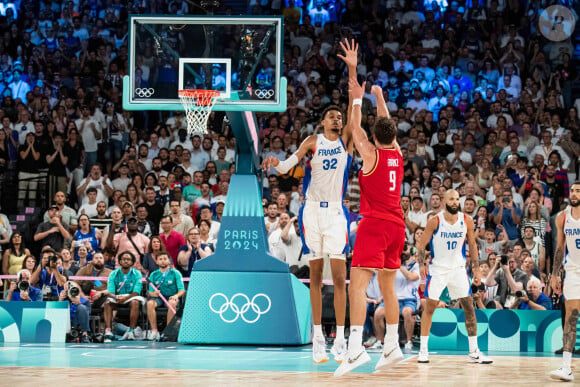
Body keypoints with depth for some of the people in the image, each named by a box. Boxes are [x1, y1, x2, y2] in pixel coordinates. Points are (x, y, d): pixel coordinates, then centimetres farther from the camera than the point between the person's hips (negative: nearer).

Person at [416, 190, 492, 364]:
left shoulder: (467, 221, -4)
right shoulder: (434, 221, -12)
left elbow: (472, 245, 7)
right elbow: (422, 245, -5)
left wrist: (476, 269, 3)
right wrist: (422, 266, -17)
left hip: (458, 268, 2)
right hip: (438, 269, -2)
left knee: (469, 308, -2)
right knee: (429, 307, -2)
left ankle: (473, 352, 3)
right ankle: (423, 350, 7)